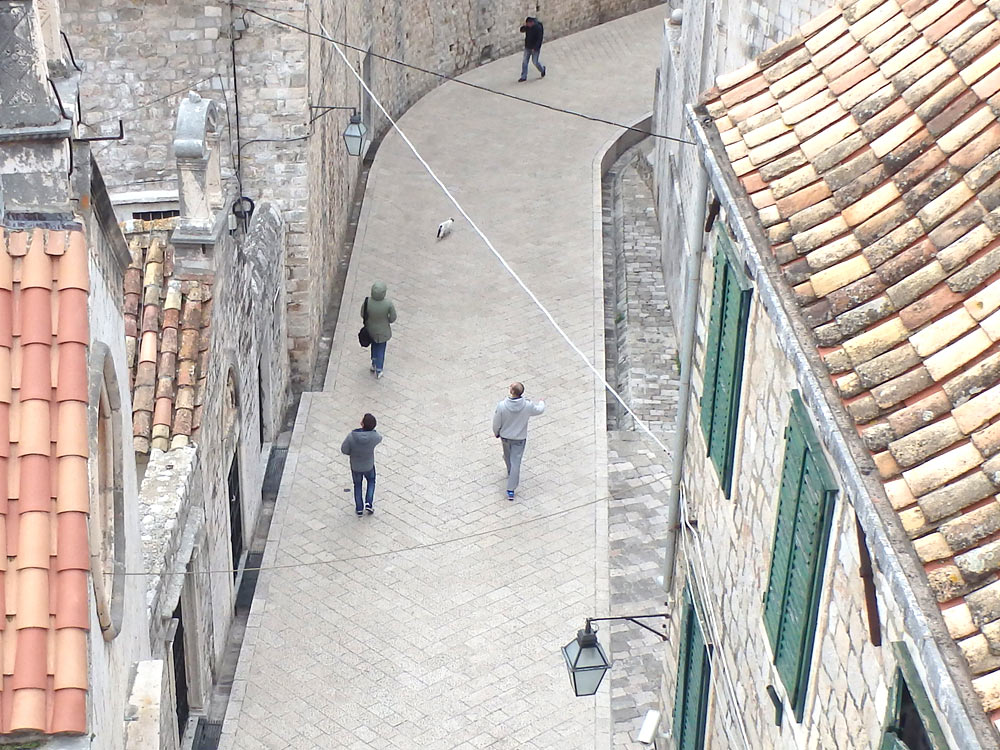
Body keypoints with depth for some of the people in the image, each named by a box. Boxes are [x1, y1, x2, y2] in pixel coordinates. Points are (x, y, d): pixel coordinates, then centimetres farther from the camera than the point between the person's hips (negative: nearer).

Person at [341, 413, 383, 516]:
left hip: (355, 466, 0)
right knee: (371, 481, 31)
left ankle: (359, 508, 34)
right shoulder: (374, 437, -31)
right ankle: (369, 503, 20)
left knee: (357, 485, 27)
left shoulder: (351, 436, -34)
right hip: (369, 465, 0)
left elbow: (344, 450, -19)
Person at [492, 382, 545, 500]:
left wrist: (496, 433, 9)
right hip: (519, 438, -1)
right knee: (515, 462, 4)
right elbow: (539, 410, -1)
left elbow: (496, 423, -13)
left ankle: (510, 473, 55)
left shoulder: (502, 406, -26)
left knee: (507, 456, 28)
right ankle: (511, 490, 2)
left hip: (505, 436, 1)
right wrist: (541, 403, 24)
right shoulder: (528, 406, -23)